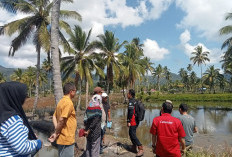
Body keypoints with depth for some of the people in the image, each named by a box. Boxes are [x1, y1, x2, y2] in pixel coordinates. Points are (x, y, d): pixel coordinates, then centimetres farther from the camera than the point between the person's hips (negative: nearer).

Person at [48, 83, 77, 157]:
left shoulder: (61, 101, 9)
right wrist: (56, 133, -12)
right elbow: (61, 120, -25)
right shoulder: (68, 102, -20)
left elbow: (54, 117, 10)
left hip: (62, 138, 9)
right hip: (67, 138, -9)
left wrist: (56, 131, 1)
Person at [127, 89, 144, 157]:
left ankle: (141, 149, -3)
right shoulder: (135, 101, 12)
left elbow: (130, 112, -22)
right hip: (136, 121, 10)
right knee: (131, 133, 19)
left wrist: (128, 121, -19)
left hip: (133, 121, -10)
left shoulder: (131, 102, -16)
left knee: (133, 135, -6)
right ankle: (134, 148, 29)